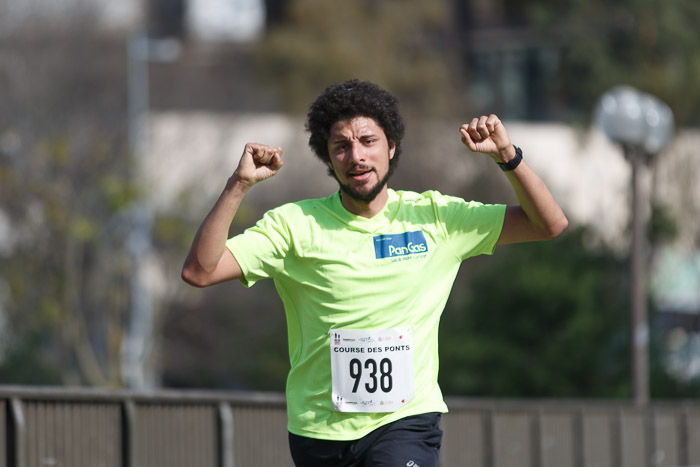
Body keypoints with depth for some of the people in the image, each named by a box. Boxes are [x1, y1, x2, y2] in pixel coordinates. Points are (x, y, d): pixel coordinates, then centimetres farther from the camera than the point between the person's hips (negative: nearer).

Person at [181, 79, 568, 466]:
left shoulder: (434, 216, 3)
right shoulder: (296, 224, -1)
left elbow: (549, 224, 5)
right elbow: (199, 271, -9)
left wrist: (507, 156, -10)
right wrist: (239, 185, -18)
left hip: (406, 420, -1)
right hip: (319, 431, 1)